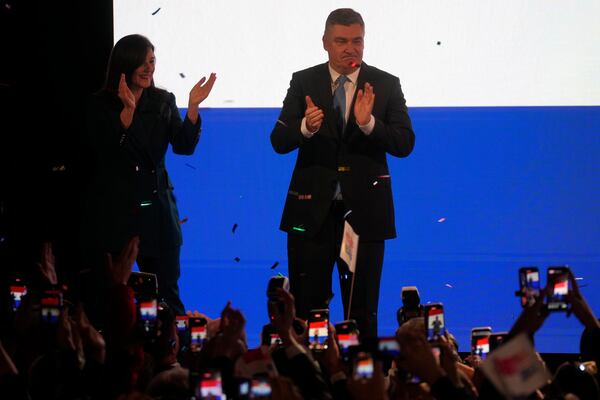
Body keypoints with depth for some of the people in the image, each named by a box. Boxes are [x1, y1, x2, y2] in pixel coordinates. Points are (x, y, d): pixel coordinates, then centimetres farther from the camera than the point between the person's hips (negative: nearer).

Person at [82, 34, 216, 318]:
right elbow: (103, 149, -15)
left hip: (156, 208, 2)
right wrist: (128, 110, -25)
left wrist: (193, 106, -16)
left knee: (166, 293, 2)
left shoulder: (163, 102, 7)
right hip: (115, 210, -2)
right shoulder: (101, 105, -2)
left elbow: (184, 146, -3)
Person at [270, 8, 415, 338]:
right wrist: (306, 127, -26)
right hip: (312, 208, 0)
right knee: (306, 307, 5)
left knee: (363, 308, 6)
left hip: (364, 209, 0)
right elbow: (279, 141, -4)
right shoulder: (304, 83, 2)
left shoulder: (386, 85, 1)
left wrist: (369, 123, -24)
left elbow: (405, 144, -7)